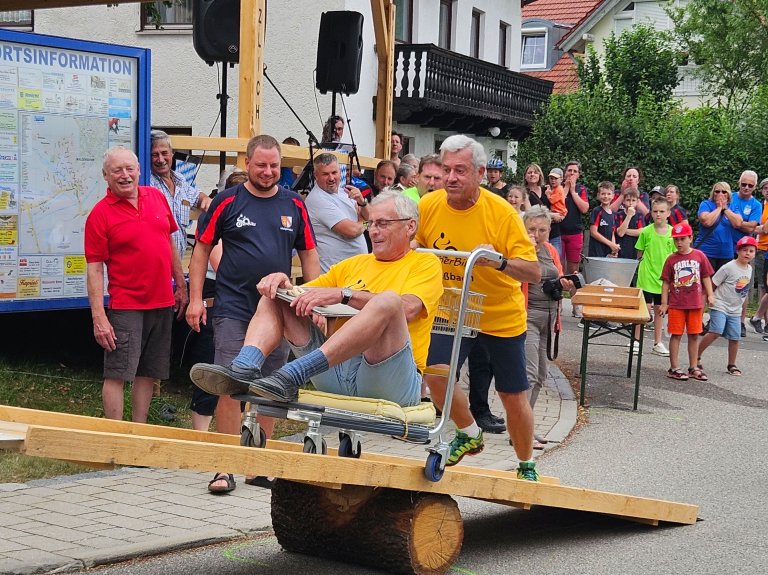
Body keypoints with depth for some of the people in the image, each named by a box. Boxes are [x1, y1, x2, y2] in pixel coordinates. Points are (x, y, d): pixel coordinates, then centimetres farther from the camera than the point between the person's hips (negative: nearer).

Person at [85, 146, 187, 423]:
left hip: (162, 304, 6)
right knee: (117, 374, -4)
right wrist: (99, 318, -16)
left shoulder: (157, 197, 7)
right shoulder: (99, 215, -9)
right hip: (126, 306, -6)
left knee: (148, 373, 12)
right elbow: (94, 269, -11)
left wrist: (181, 286, 17)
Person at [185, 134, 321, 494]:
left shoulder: (294, 205, 7)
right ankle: (227, 467, -4)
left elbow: (308, 254, 13)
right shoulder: (227, 202, 0)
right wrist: (195, 298, -3)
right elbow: (202, 249, 4)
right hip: (233, 309, -3)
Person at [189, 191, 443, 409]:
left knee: (388, 301, -34)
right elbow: (304, 293, 22)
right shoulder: (353, 264, 27)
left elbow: (406, 308, -13)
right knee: (275, 295, 3)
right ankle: (243, 369, -27)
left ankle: (291, 377, -44)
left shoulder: (426, 264, 9)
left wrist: (343, 294, -20)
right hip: (336, 372, 6)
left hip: (392, 379, -6)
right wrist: (282, 282, -2)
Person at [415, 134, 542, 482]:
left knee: (514, 397, 5)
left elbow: (533, 273, -23)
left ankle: (526, 466, 30)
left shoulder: (502, 213, -22)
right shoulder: (428, 206, -13)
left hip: (501, 316, -2)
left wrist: (501, 261, -42)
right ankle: (469, 434, 14)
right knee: (435, 374, -16)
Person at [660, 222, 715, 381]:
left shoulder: (699, 256, 1)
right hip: (676, 304, -1)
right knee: (676, 335, 3)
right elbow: (666, 282, 1)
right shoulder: (671, 260, -1)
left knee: (694, 335, 9)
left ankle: (693, 368, 19)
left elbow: (706, 277, 7)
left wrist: (710, 295, -2)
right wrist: (664, 304, -2)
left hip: (695, 303, 1)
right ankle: (673, 368, 9)